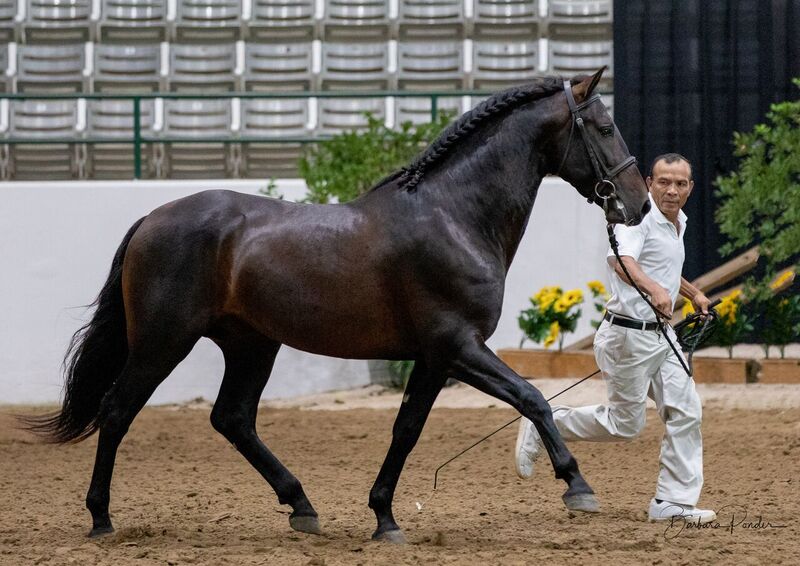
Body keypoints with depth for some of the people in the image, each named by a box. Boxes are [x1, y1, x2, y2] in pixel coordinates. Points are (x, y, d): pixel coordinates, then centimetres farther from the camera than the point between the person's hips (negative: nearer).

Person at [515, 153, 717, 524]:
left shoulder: (677, 223, 14)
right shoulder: (639, 217, -17)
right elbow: (621, 260, -38)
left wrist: (693, 293, 42)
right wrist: (654, 288, -55)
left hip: (661, 334, 9)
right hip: (630, 335, -9)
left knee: (685, 413, 0)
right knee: (625, 424, -2)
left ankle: (674, 501, 4)